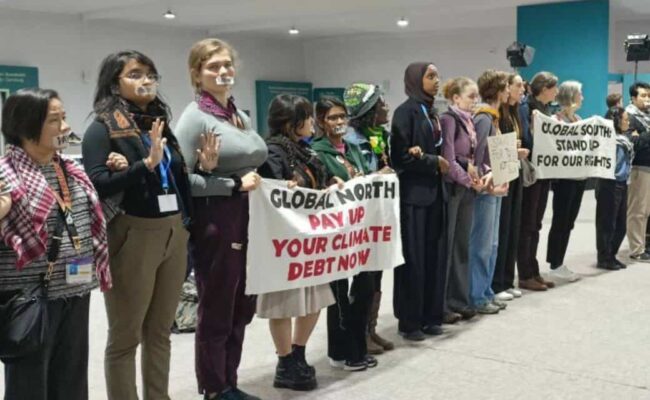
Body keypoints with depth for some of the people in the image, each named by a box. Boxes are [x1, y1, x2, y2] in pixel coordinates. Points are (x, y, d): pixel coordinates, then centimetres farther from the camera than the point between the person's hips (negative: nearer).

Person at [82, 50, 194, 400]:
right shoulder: (103, 128, -5)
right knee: (125, 336, 5)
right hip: (133, 237, -6)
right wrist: (146, 163, -24)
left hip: (174, 234, 6)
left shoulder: (160, 124, 13)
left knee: (160, 331, 15)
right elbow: (97, 184, -17)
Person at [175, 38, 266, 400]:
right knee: (217, 312, 5)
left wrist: (263, 185, 6)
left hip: (249, 222, 8)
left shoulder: (242, 116, 14)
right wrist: (235, 185, -19)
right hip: (216, 224, -8)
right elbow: (182, 179, -17)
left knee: (242, 309, 14)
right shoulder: (195, 118, -9)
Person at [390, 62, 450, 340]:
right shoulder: (406, 111, -9)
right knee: (414, 258, -2)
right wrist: (434, 162, -10)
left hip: (433, 191, 8)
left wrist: (442, 162, 0)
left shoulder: (431, 112, 14)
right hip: (413, 194, -7)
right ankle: (409, 321, 7)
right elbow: (401, 156, -15)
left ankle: (430, 316, 18)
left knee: (434, 256, 9)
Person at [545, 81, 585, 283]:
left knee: (568, 223, 11)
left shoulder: (578, 119, 14)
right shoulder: (556, 120, -10)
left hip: (579, 177, 8)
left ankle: (559, 264, 18)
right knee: (560, 222, -2)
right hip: (564, 177, -8)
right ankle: (555, 266, 6)